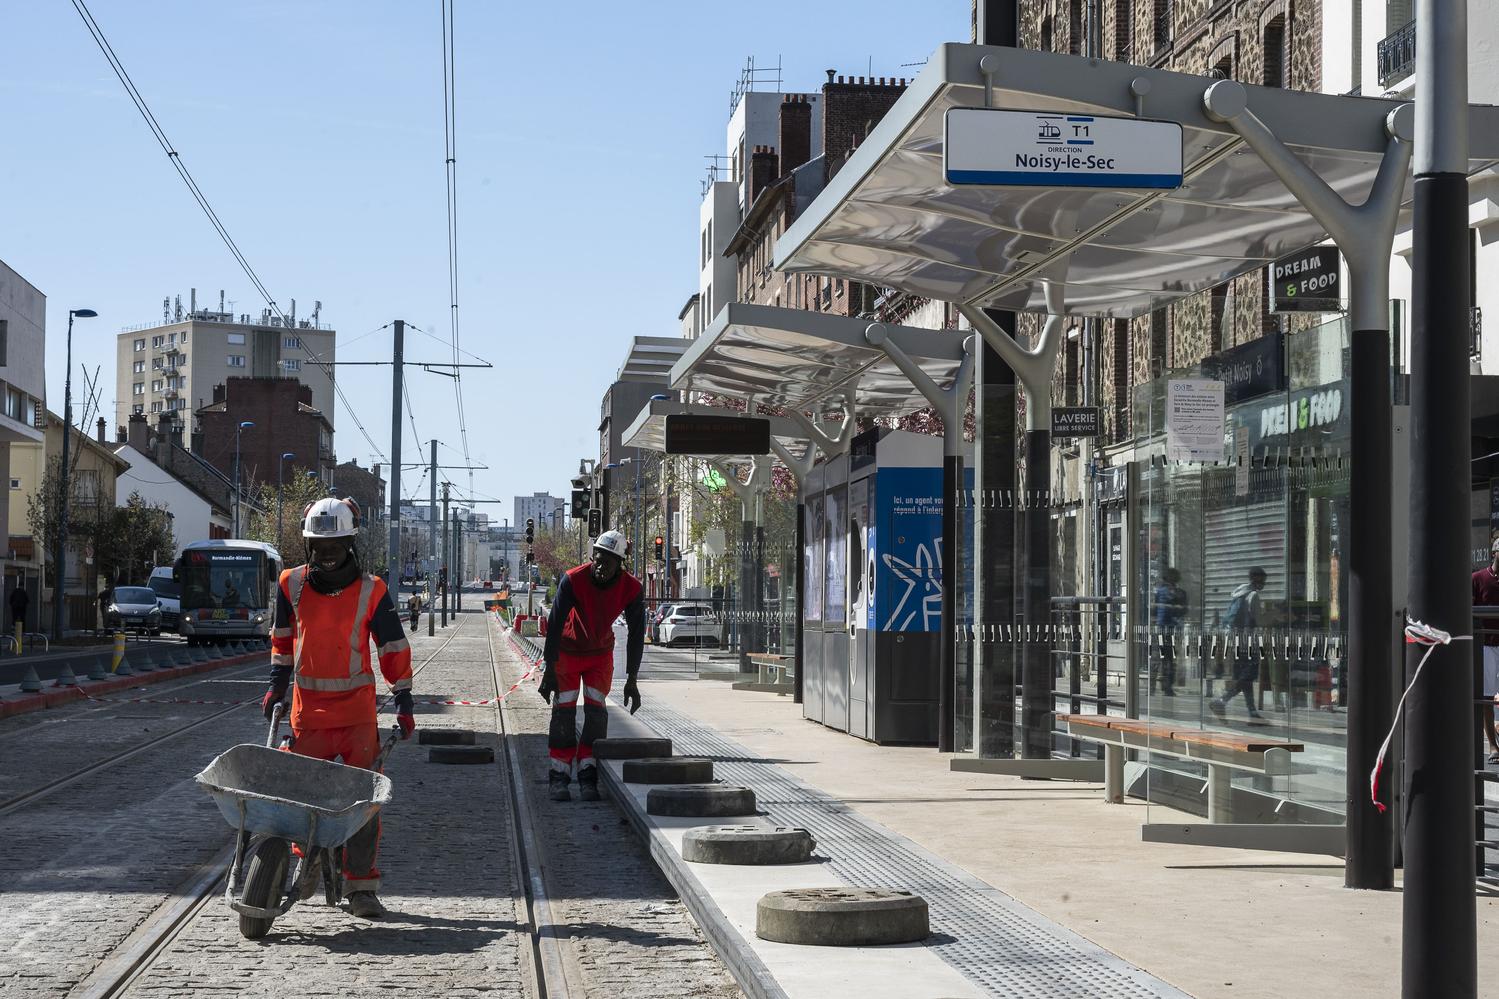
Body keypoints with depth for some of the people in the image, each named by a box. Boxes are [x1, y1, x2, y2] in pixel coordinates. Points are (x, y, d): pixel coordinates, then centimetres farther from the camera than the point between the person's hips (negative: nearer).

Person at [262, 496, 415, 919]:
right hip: (308, 706, 2)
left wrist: (403, 701, 0)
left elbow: (394, 647, 2)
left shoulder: (371, 591, -5)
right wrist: (277, 685, 17)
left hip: (357, 709, -2)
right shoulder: (292, 584, 2)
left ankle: (361, 886, 2)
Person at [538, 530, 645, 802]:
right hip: (567, 650, -2)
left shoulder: (631, 589, -22)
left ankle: (588, 776, -1)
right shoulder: (572, 580, -29)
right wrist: (549, 670, -25)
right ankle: (558, 775, -1)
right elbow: (554, 624, -25)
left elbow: (636, 634, -13)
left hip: (601, 653, 2)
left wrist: (631, 680, -12)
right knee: (564, 709, -7)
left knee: (596, 709, -7)